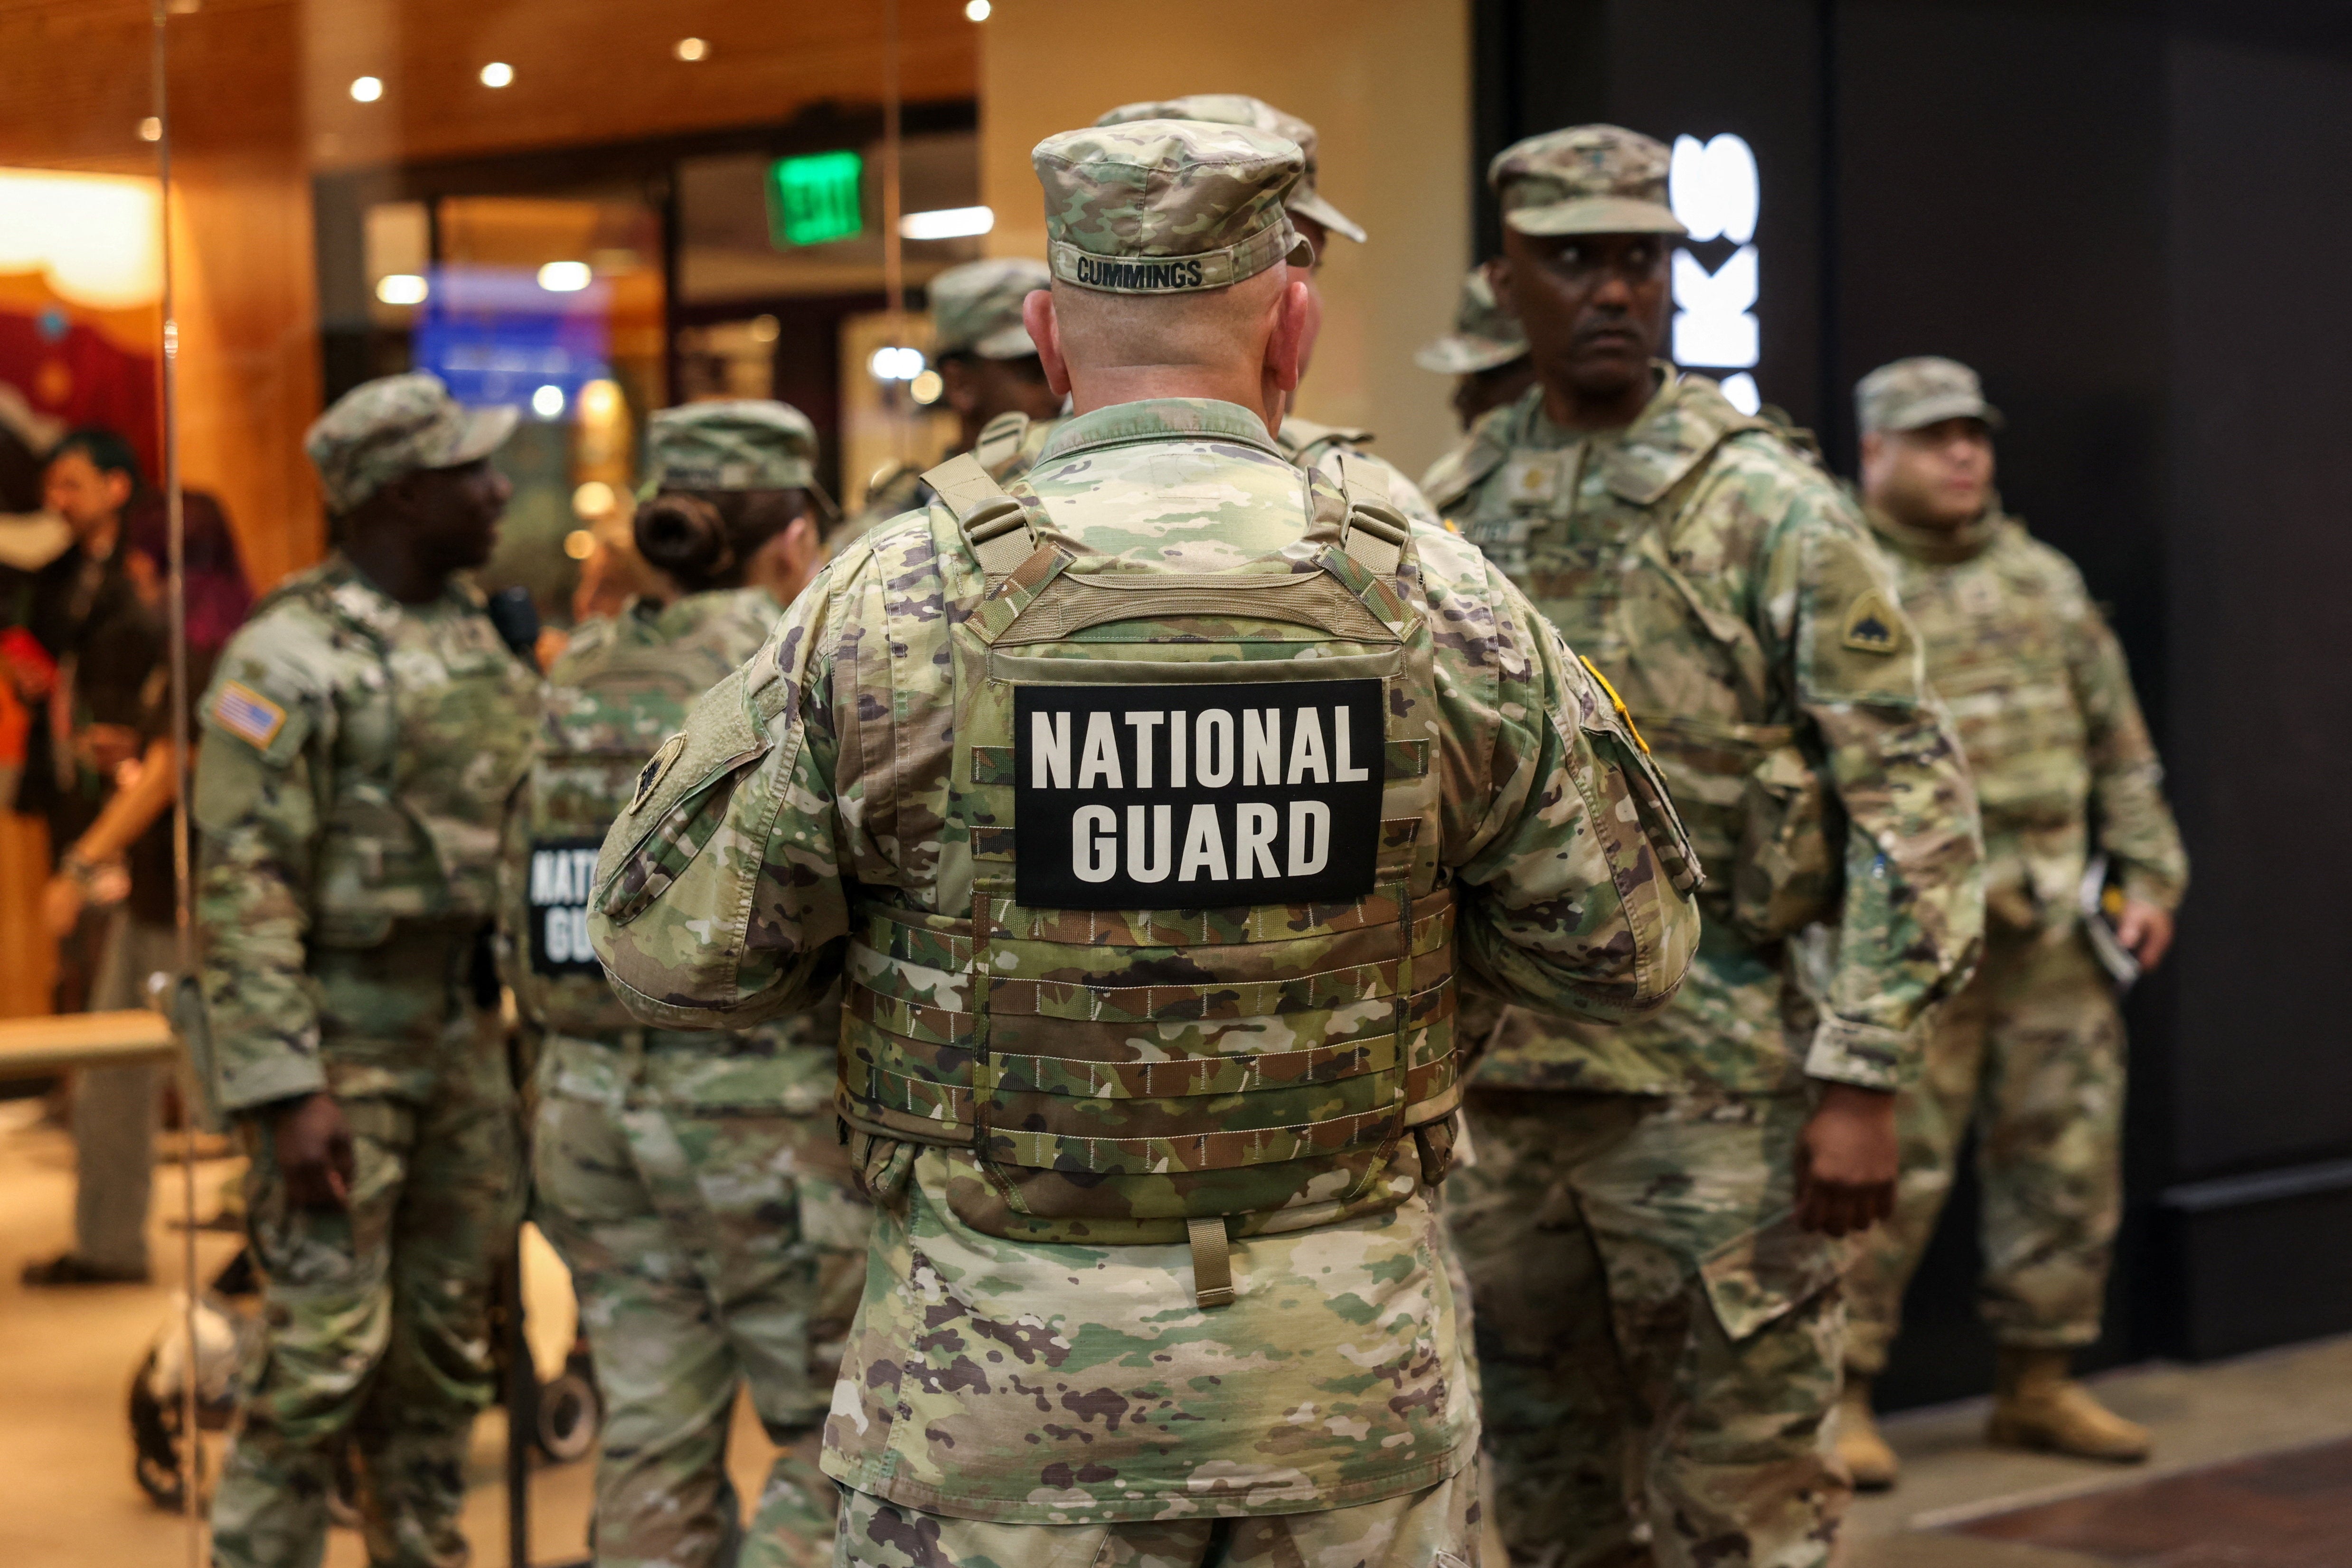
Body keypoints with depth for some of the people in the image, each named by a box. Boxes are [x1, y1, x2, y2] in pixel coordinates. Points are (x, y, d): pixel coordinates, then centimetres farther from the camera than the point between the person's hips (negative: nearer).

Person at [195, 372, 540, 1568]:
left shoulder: (474, 638, 12)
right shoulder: (290, 660, -13)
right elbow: (241, 886, -17)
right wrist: (285, 1090, -22)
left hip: (460, 1028, 8)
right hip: (339, 1040, -7)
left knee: (448, 1345, 13)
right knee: (325, 1354, -7)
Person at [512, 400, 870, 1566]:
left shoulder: (576, 687, 7)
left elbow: (519, 929, 12)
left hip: (590, 1109, 6)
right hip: (764, 1115, -6)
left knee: (652, 1448, 12)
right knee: (835, 1444, 5)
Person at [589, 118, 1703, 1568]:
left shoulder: (893, 604, -9)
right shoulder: (1438, 602, -5)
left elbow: (670, 952, -4)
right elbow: (1632, 947, 3)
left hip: (1002, 1352, -1)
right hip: (1353, 1346, 1)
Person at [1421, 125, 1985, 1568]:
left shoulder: (1772, 506, -6)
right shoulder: (1449, 517, 9)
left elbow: (1912, 800, -9)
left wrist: (1862, 1079, -15)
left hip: (1716, 1085, -5)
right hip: (1494, 1087, 5)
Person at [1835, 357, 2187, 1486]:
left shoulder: (2045, 581, 15)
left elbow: (2121, 742, 18)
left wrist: (2149, 873, 11)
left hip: (2052, 929, 6)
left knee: (2068, 1160, 8)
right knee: (1890, 1170, -6)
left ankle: (2039, 1384, 20)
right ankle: (1841, 1396, 4)